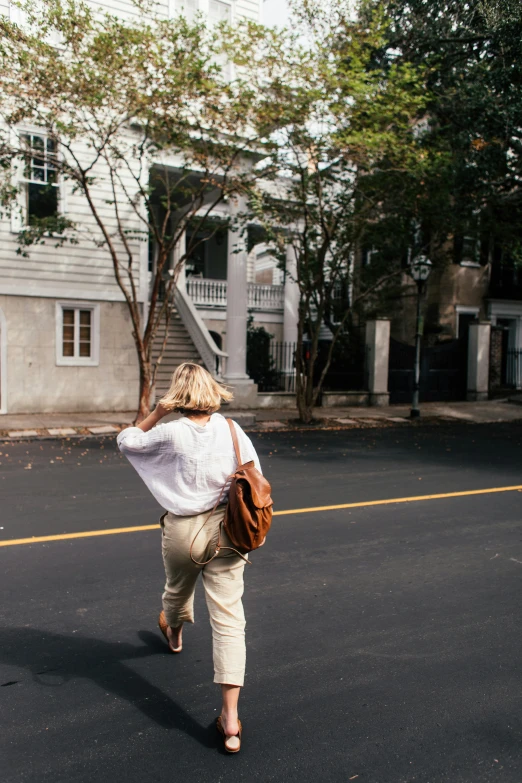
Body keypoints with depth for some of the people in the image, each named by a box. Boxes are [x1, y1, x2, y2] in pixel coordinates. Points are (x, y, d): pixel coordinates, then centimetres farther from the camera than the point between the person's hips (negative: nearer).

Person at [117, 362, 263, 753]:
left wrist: (157, 413, 3)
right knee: (228, 618, 1)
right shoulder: (232, 429, -3)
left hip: (182, 530, -1)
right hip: (224, 529, 1)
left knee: (178, 589, 31)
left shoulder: (171, 433, -12)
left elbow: (126, 441, 5)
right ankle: (230, 715, 2)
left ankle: (174, 631, 64)